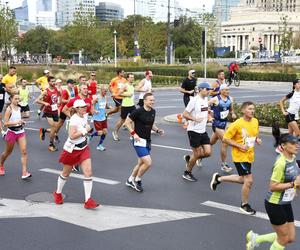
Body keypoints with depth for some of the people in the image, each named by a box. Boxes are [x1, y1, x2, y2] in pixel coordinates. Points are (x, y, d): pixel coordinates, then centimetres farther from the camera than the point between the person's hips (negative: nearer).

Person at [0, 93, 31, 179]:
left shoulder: (19, 108, 4)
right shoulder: (9, 109, -14)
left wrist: (21, 121, 6)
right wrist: (16, 122, -28)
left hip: (20, 132, 5)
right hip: (12, 132, -4)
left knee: (24, 151, -9)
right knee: (8, 152, 14)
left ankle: (24, 172, -11)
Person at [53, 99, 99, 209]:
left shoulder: (85, 115, 1)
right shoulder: (74, 119, -23)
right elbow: (72, 135, -32)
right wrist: (85, 130, -26)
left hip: (84, 148, 6)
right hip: (72, 149, -6)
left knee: (88, 172, -8)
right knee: (66, 173, 13)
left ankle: (88, 200, -6)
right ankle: (58, 193, 40)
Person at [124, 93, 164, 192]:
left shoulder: (153, 111, 6)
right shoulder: (138, 111, -16)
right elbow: (127, 122, -9)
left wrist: (157, 130, 3)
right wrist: (134, 133, -18)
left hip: (147, 141, 8)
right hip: (139, 141, -8)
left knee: (141, 163, 17)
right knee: (148, 162, -15)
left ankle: (130, 180, 36)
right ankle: (137, 180, 8)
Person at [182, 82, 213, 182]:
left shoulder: (205, 99, 8)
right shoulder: (194, 100, -16)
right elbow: (185, 114, -17)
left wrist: (208, 117, 7)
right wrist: (195, 119, -31)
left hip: (203, 131, 7)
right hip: (194, 131, -7)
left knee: (208, 152, 1)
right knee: (197, 154, 1)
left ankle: (189, 158, 26)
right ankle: (187, 173, 21)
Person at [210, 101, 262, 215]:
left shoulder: (255, 121, 1)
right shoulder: (237, 124, -19)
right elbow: (225, 138, -15)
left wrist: (257, 139, -2)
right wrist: (239, 145, -21)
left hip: (249, 156, 8)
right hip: (240, 156, -8)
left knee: (243, 179, 19)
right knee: (249, 180, -8)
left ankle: (218, 178, 38)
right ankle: (244, 205, 13)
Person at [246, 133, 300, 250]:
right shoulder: (281, 163, -26)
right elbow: (272, 187, -26)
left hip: (286, 203, 8)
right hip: (275, 204, -8)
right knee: (284, 238, 6)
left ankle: (255, 239, 28)